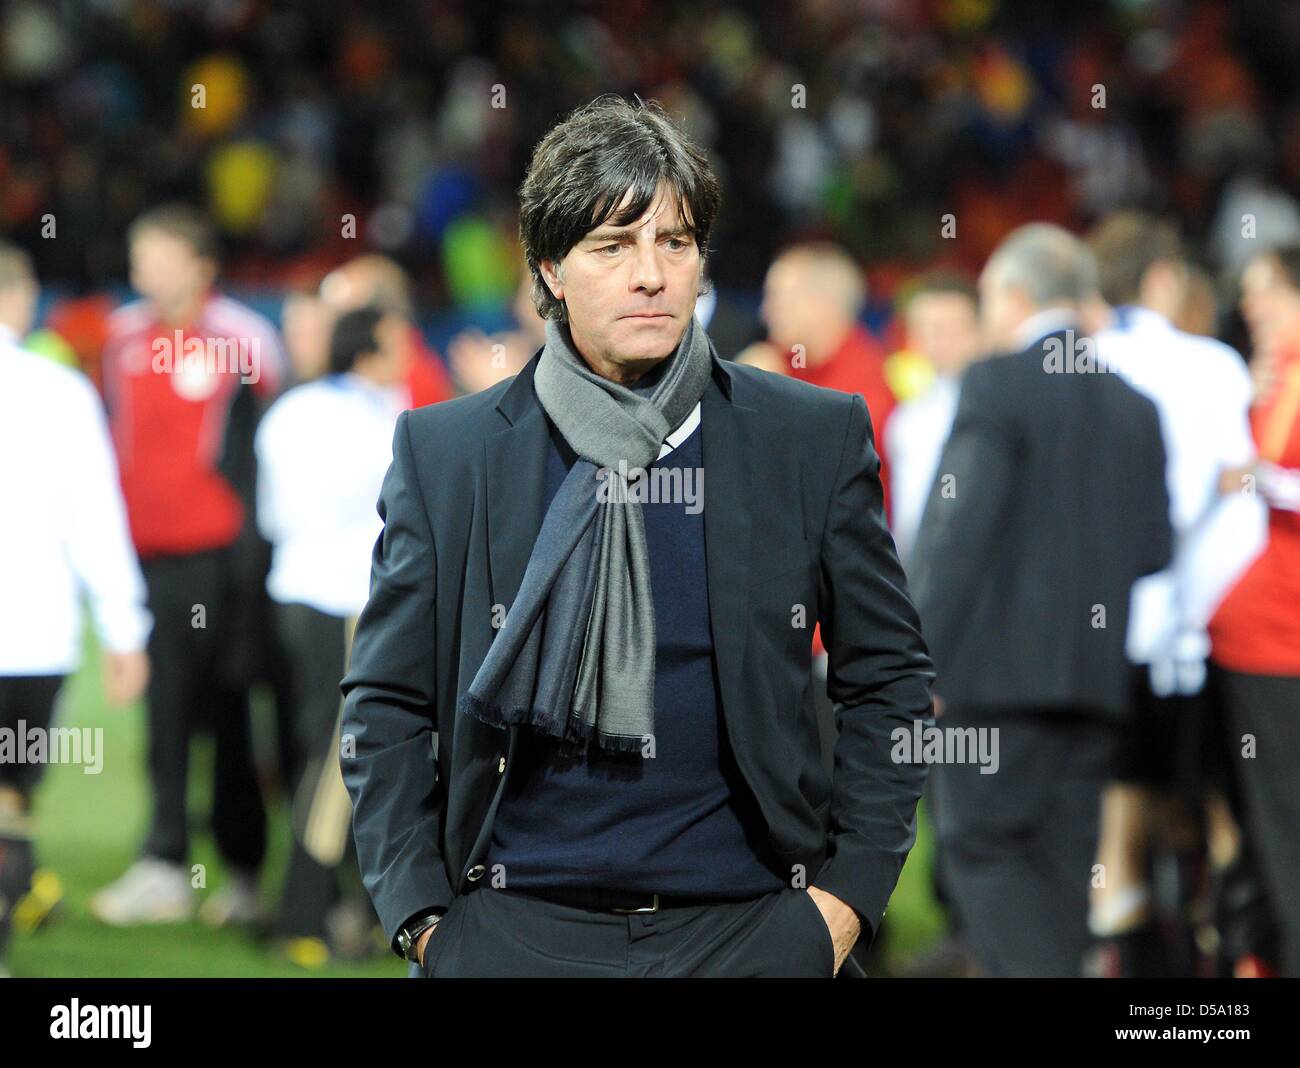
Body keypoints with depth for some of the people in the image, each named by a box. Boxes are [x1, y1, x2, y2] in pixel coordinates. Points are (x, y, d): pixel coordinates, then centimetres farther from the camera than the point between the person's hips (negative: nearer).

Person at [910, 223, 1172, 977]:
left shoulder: (997, 385, -6)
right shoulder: (1135, 407, 14)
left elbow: (964, 528, -13)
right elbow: (1154, 552, 12)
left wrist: (924, 657, -11)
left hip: (1001, 668, -7)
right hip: (1096, 676, 7)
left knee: (985, 849, -5)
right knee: (1059, 865, 10)